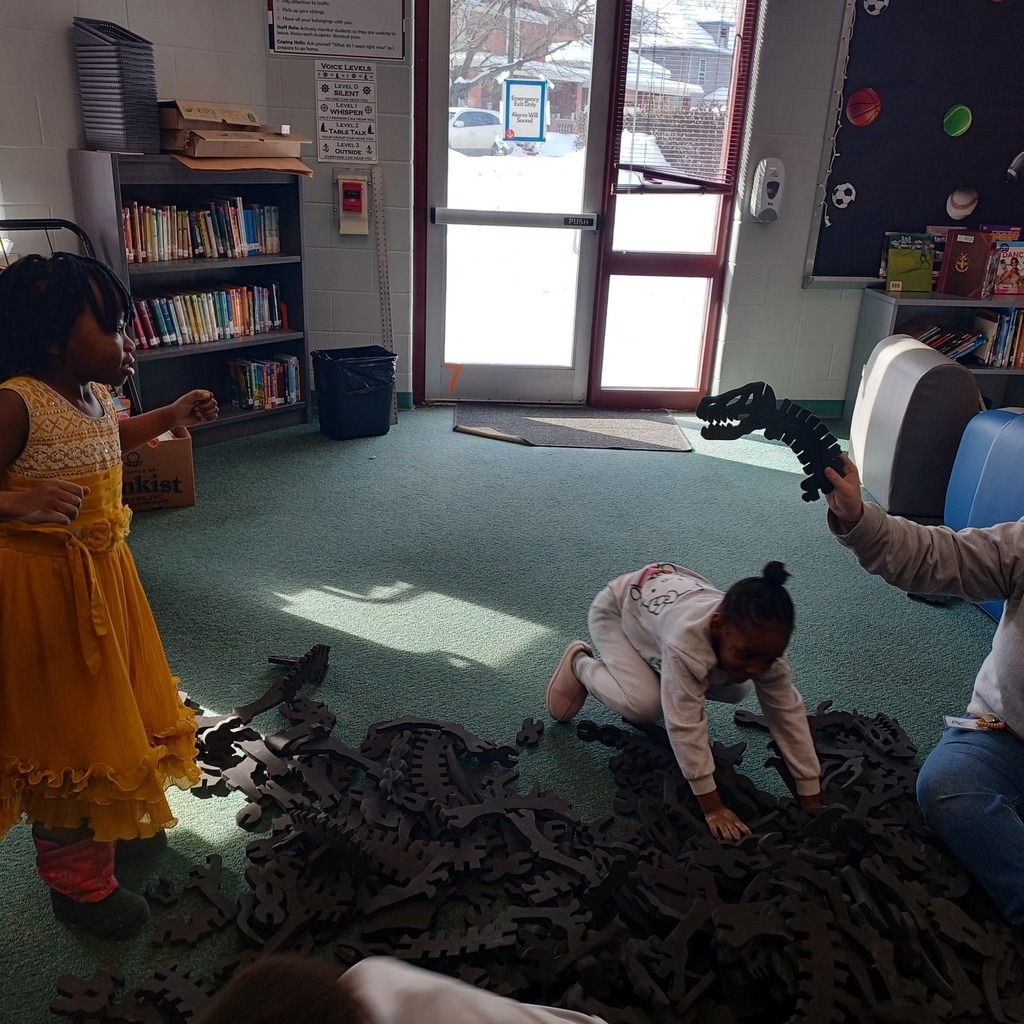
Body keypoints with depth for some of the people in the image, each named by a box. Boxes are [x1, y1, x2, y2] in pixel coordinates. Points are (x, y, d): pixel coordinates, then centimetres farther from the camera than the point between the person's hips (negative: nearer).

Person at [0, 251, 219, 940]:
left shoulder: (95, 394, 2)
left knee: (112, 701, 24)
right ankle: (78, 882, 27)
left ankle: (116, 821, 49)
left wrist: (171, 416, 16)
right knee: (60, 731, 6)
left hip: (103, 573, 9)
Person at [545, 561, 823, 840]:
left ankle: (656, 669, 19)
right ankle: (580, 664, 4)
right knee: (644, 704, -25)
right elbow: (685, 725, -43)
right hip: (617, 608, -5)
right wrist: (712, 808, -38)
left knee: (735, 691, -4)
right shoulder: (687, 639, -48)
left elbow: (789, 713, -20)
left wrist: (812, 800, -18)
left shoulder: (762, 642, -29)